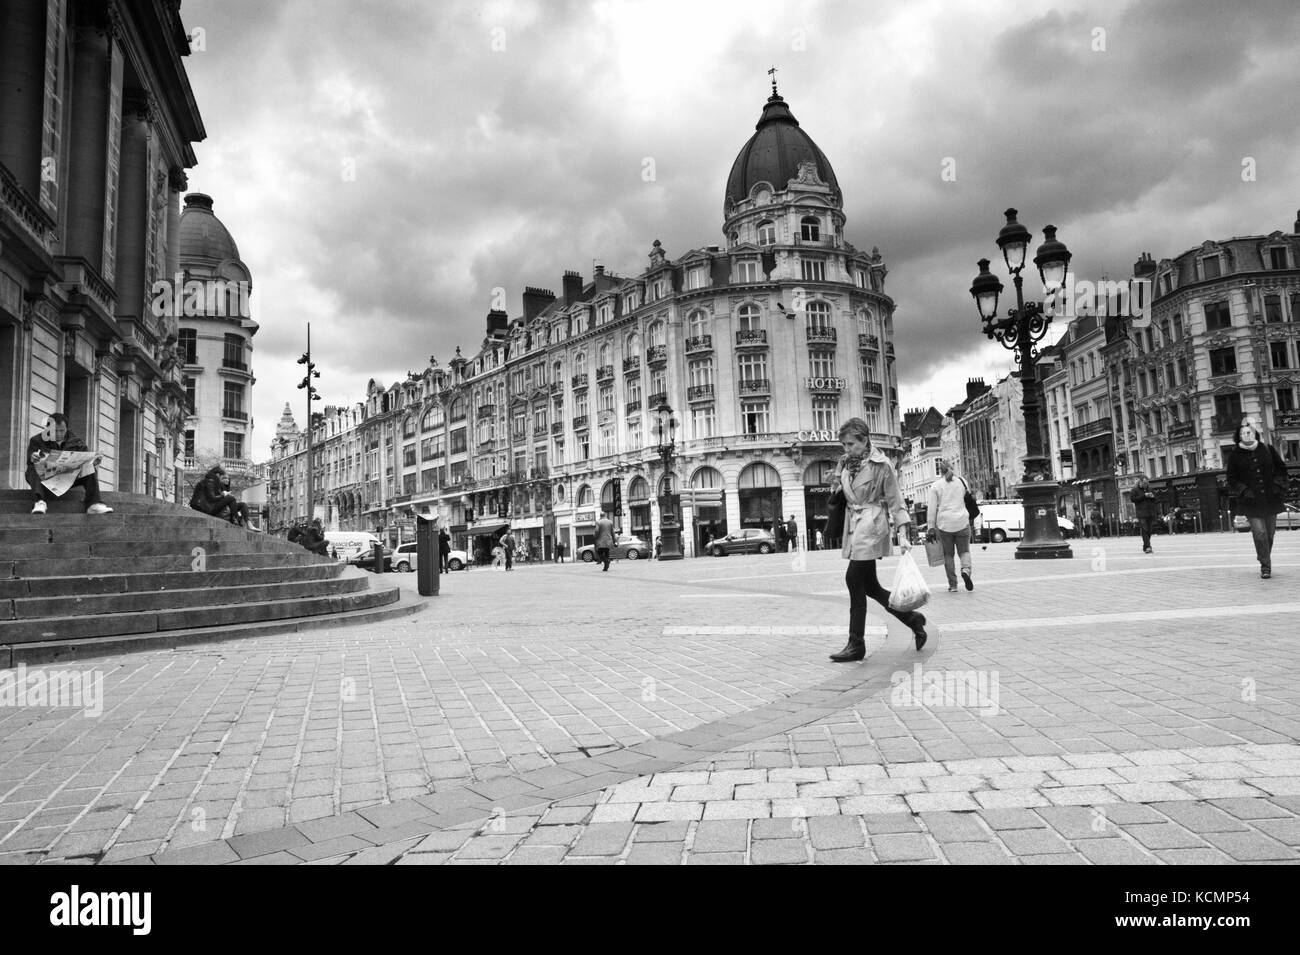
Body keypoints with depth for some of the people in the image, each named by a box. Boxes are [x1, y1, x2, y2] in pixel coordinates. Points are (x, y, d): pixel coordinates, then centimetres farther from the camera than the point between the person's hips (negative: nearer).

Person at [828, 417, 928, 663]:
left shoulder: (881, 465, -7)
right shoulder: (844, 463, 10)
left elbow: (895, 500, -6)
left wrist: (903, 534, -11)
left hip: (871, 525, -7)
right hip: (853, 526, 7)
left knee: (854, 579, -9)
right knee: (868, 585, 8)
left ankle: (856, 645, -1)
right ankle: (912, 618, 26)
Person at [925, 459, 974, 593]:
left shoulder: (935, 486, 0)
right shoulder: (961, 482, 6)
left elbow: (932, 509, -3)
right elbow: (968, 500, 15)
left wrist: (931, 528, -1)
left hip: (944, 524, -1)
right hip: (962, 522, 1)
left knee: (948, 554, 8)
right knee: (964, 550, 12)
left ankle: (953, 585, 8)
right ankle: (966, 570, -17)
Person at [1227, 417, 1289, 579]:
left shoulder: (1268, 450, 4)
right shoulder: (1235, 456, -2)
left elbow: (1281, 468, 13)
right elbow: (1232, 480, 2)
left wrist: (1278, 485, -2)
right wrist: (1244, 491, -12)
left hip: (1270, 499, 3)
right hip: (1251, 502, -3)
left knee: (1270, 533, 9)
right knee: (1260, 533, -11)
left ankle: (1265, 561, 27)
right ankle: (1265, 565, -1)